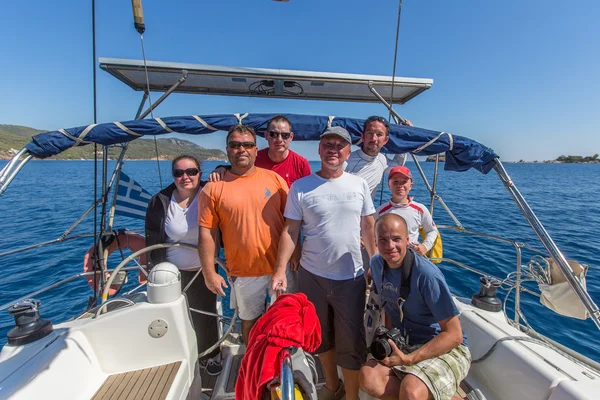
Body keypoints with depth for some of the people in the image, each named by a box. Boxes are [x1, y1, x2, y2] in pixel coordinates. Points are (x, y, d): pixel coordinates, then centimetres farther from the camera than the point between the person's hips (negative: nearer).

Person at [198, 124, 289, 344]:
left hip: (280, 267, 2)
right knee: (250, 322, 18)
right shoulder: (213, 188, -5)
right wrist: (209, 273, -8)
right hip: (244, 273, -1)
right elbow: (206, 232, -6)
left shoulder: (273, 178, -2)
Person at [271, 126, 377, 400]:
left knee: (350, 342, 9)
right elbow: (290, 231, -7)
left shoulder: (359, 185, 0)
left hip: (351, 277, 0)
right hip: (312, 275, 0)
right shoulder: (300, 187, -6)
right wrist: (280, 270, -14)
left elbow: (368, 227, 6)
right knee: (321, 336, 20)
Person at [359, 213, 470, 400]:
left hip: (446, 348, -5)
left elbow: (454, 335, -20)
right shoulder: (377, 264, -2)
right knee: (368, 378, -21)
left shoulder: (427, 275, -23)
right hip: (406, 345, 5)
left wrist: (408, 359, -24)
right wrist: (390, 341, 1)